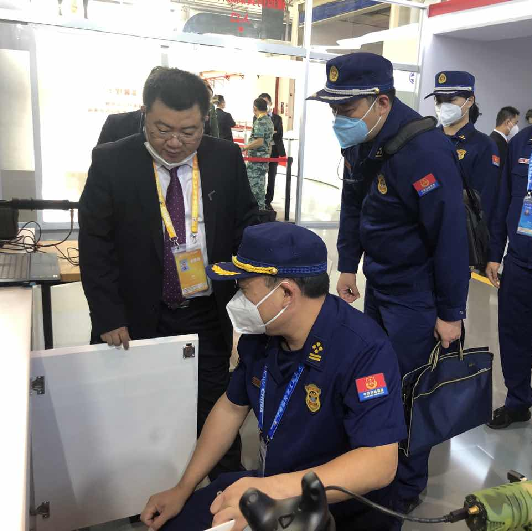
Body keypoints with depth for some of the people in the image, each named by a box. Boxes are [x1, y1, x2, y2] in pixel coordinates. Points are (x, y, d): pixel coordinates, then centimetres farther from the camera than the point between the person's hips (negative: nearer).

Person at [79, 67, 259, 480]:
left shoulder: (226, 159, -4)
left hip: (211, 316, 2)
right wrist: (109, 317, -12)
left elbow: (247, 226, 6)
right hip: (142, 319, -1)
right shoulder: (111, 162, -9)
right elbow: (95, 245, -7)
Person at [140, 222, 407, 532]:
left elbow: (380, 463, -34)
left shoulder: (364, 349, -29)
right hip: (270, 484, 6)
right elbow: (232, 407, 6)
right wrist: (184, 489, 5)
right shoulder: (261, 333, -7)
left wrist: (274, 490, -44)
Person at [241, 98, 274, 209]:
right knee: (260, 184, 15)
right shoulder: (269, 121, 13)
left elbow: (259, 142, -24)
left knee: (253, 184, -5)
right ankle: (261, 208, 22)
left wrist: (245, 147, -16)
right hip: (265, 156, 10)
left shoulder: (259, 122, -16)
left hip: (256, 158, -10)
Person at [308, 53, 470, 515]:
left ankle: (407, 487, 28)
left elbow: (451, 235, -23)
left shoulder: (424, 151, -26)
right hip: (377, 282, 8)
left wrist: (451, 313, -18)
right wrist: (347, 266, 13)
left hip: (415, 294, -8)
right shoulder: (360, 142, 0)